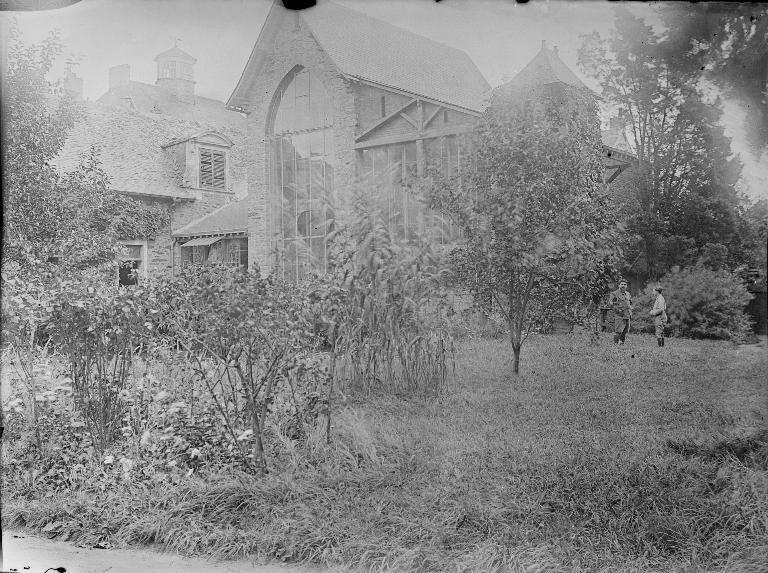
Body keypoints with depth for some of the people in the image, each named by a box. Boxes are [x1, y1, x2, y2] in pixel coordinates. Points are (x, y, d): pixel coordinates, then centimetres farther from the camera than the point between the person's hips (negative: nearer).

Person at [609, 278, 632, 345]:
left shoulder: (628, 294, 17)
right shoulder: (614, 294, -3)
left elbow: (630, 303, 28)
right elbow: (610, 303, -9)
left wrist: (630, 313, 15)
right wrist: (617, 310, -16)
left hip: (627, 315, 6)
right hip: (619, 315, -6)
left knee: (625, 331, 8)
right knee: (618, 331, -11)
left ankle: (622, 342, 17)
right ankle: (615, 343, -8)